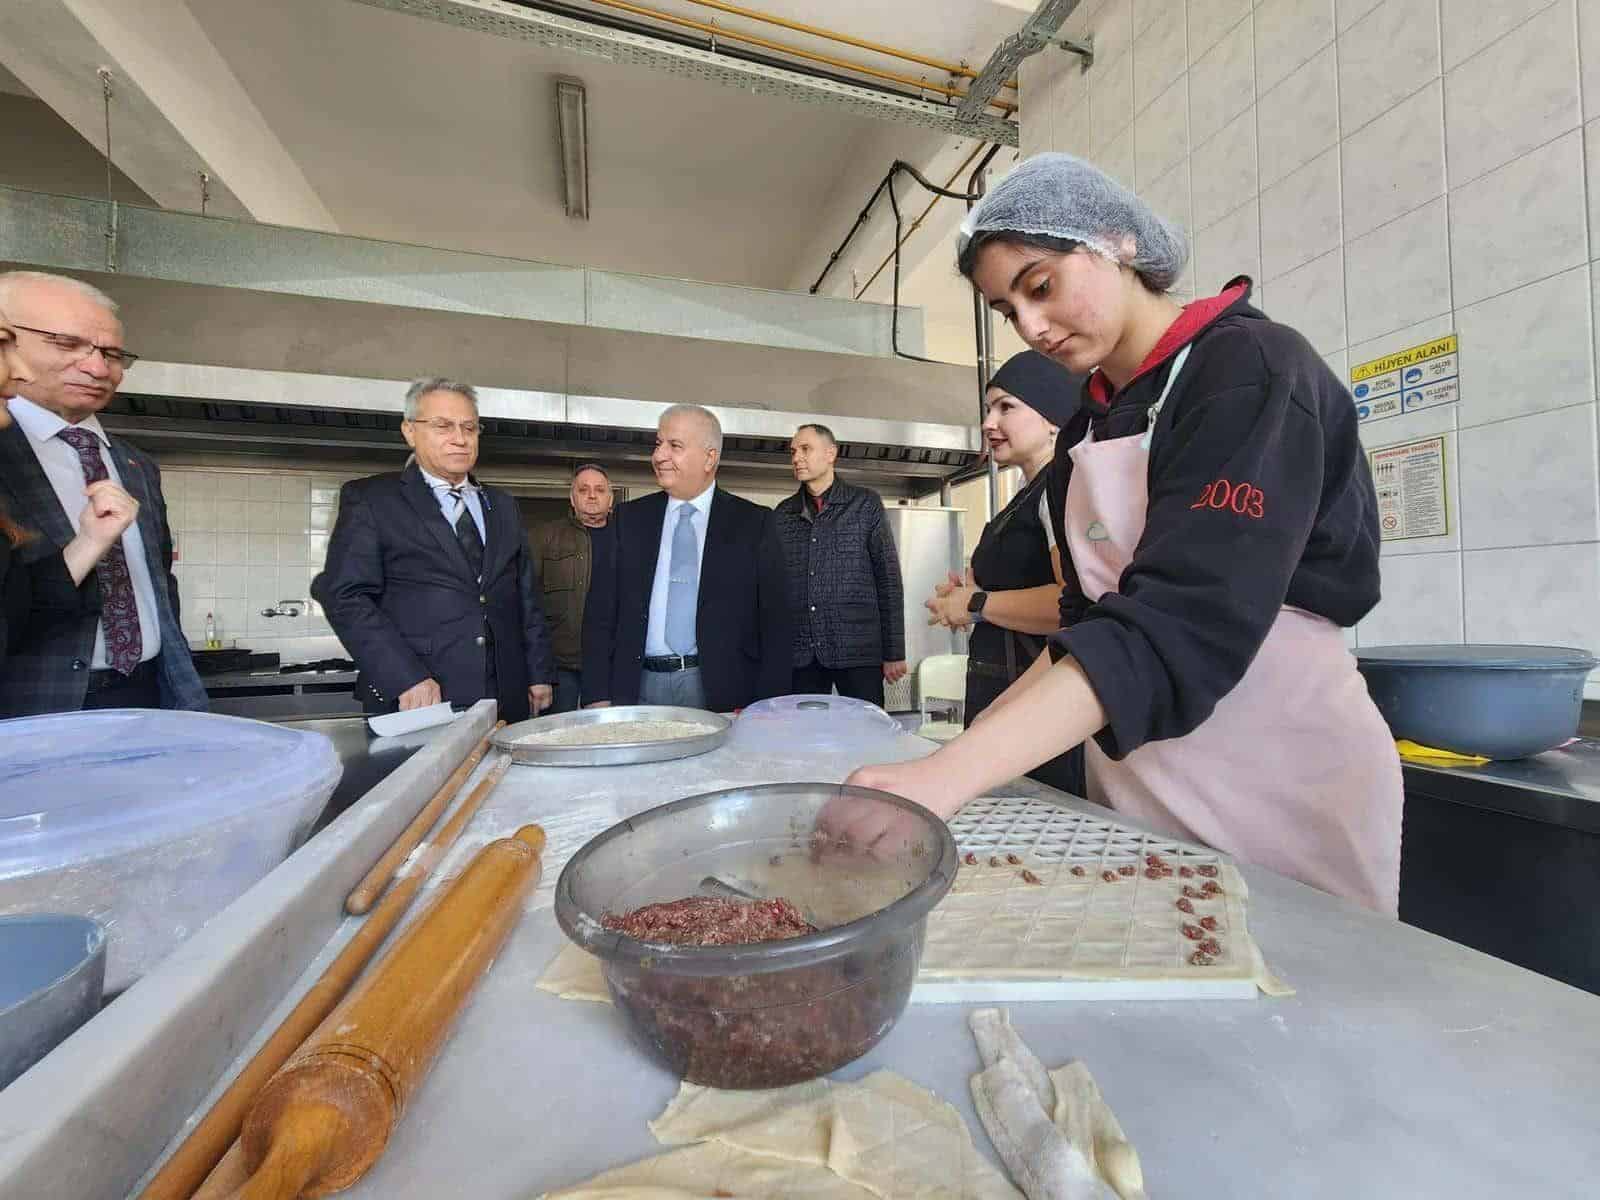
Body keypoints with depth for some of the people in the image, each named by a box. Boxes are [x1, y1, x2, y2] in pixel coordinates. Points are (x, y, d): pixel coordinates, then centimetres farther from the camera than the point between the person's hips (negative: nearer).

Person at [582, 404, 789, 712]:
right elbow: (601, 611, 6)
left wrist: (767, 709, -10)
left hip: (722, 692, -2)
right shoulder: (630, 519, 7)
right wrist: (597, 696, -2)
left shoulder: (753, 523, 0)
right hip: (640, 688, 2)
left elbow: (774, 620, -3)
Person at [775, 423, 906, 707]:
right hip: (799, 654, 3)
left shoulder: (865, 504, 2)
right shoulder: (783, 514, 10)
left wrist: (894, 652, -3)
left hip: (859, 651, -2)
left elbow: (888, 578, 0)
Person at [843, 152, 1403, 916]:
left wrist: (950, 774, -37)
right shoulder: (1091, 422, 8)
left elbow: (1180, 621, -28)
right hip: (1137, 787, 6)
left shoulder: (1254, 371, -13)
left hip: (1278, 784, -6)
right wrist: (979, 738, 1)